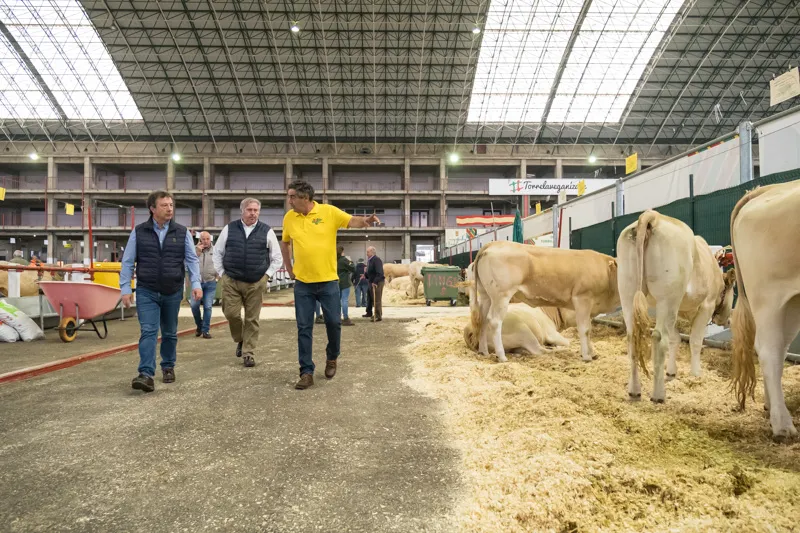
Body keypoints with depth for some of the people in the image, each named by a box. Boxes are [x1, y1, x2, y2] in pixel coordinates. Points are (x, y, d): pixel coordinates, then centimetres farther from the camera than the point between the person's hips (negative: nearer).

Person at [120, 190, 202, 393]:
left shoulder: (182, 232, 2)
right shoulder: (139, 232, 0)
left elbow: (192, 260, 1)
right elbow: (128, 262, 2)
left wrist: (196, 284, -10)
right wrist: (125, 289, -3)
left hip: (173, 292, 2)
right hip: (146, 292, -1)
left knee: (170, 333, 13)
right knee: (148, 332, -10)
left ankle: (168, 367, 30)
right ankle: (146, 375, -12)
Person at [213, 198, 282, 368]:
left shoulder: (267, 231, 3)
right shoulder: (229, 229, 5)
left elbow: (277, 258, 9)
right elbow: (217, 252, 13)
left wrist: (267, 274, 1)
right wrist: (221, 273, 7)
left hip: (256, 283, -1)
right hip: (231, 281, 1)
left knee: (252, 319, 1)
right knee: (231, 314, -2)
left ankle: (248, 353, 12)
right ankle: (240, 340, 26)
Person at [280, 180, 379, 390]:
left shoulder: (328, 211, -6)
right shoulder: (289, 218, 3)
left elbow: (352, 221, -10)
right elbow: (284, 243, 18)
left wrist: (366, 220, -33)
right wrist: (289, 269, 14)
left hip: (328, 281, -2)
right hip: (302, 283, 2)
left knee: (333, 322, 6)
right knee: (304, 327, 3)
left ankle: (332, 358, 33)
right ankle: (307, 372, 12)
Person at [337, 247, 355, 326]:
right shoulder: (344, 260, -13)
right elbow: (353, 269, -12)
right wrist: (351, 262, 5)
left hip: (336, 283, 7)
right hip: (344, 283, -7)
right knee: (345, 300, -6)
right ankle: (345, 319, -5)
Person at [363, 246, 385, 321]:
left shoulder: (377, 260, -18)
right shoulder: (369, 260, 11)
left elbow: (379, 273, -25)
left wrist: (375, 282, -28)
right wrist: (365, 275, 3)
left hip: (377, 282, -10)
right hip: (371, 282, 10)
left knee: (377, 300, -3)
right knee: (369, 298, 19)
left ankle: (378, 316, 4)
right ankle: (369, 313, 35)